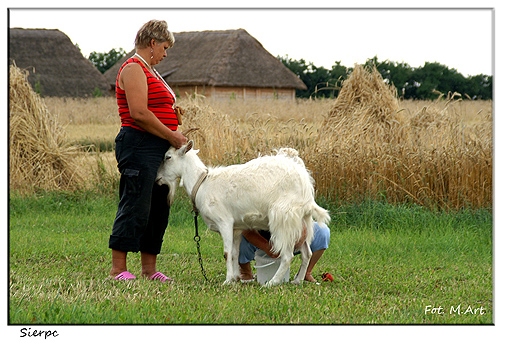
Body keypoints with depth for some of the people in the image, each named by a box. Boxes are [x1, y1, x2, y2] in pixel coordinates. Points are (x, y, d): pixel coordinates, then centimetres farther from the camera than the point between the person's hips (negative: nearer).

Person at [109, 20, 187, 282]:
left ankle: (149, 268, 13)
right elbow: (139, 113, -19)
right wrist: (172, 136, -14)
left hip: (158, 149, 10)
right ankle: (118, 269, -7)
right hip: (139, 147, -10)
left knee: (158, 208, 9)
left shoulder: (148, 71, 23)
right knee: (135, 207, -10)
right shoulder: (134, 69, -9)